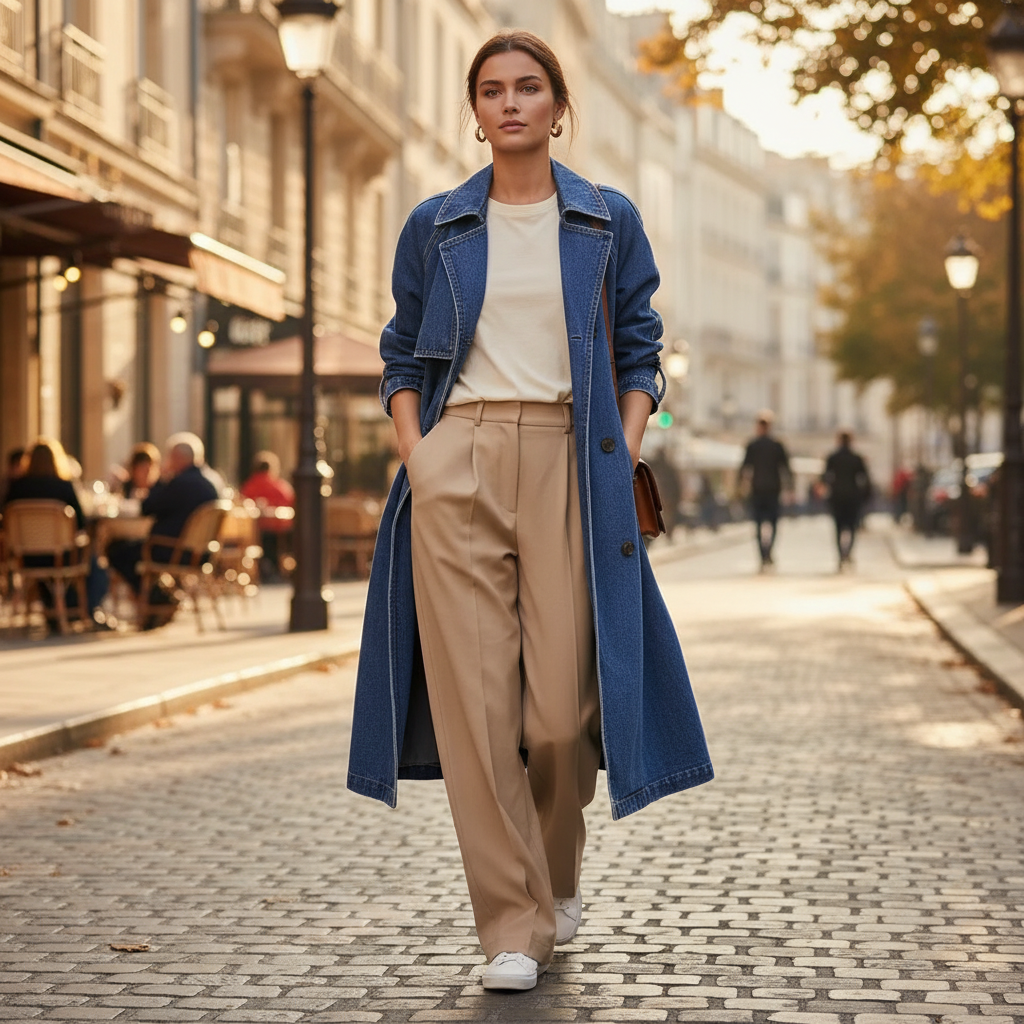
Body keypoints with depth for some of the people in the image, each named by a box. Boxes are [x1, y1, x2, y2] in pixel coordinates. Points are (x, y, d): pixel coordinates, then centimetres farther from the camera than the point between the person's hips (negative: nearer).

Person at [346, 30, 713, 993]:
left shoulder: (608, 220, 10)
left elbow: (639, 351, 13)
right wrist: (415, 453, 0)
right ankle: (512, 926, 0)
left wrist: (625, 446, -2)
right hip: (457, 459, 1)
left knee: (564, 704, -5)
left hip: (568, 461, 0)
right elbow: (402, 356, 15)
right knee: (473, 692, -7)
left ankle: (557, 875, 26)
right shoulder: (435, 225, 11)